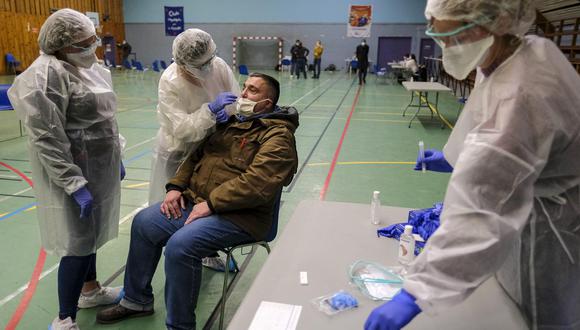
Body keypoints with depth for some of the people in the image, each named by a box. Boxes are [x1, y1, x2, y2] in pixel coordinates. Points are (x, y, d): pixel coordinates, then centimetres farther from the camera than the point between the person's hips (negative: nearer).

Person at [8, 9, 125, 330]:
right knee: (79, 242, -2)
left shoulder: (87, 66, 9)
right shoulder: (47, 75, -20)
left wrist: (116, 159, 20)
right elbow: (47, 140, -23)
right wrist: (75, 184, -25)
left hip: (97, 167, 9)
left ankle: (90, 290, 41)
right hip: (73, 172, -9)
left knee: (89, 233, 21)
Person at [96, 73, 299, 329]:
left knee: (180, 245, -27)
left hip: (238, 215, -8)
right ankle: (137, 300, 23)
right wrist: (176, 186, 6)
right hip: (195, 200, 9)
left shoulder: (278, 135, -10)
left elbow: (257, 182, -24)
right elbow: (197, 155, 21)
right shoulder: (230, 121, 16)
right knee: (143, 223, 4)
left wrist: (211, 203, -22)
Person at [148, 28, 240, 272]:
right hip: (179, 153, -4)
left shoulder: (219, 66, -15)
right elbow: (182, 128, -30)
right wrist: (211, 109, -39)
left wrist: (228, 113, -27)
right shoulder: (170, 83, -25)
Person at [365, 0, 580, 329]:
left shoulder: (521, 96, -36)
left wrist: (415, 294, -41)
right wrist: (458, 159, 10)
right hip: (526, 209, 8)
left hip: (546, 234, -8)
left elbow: (481, 212, -42)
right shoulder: (529, 49, -6)